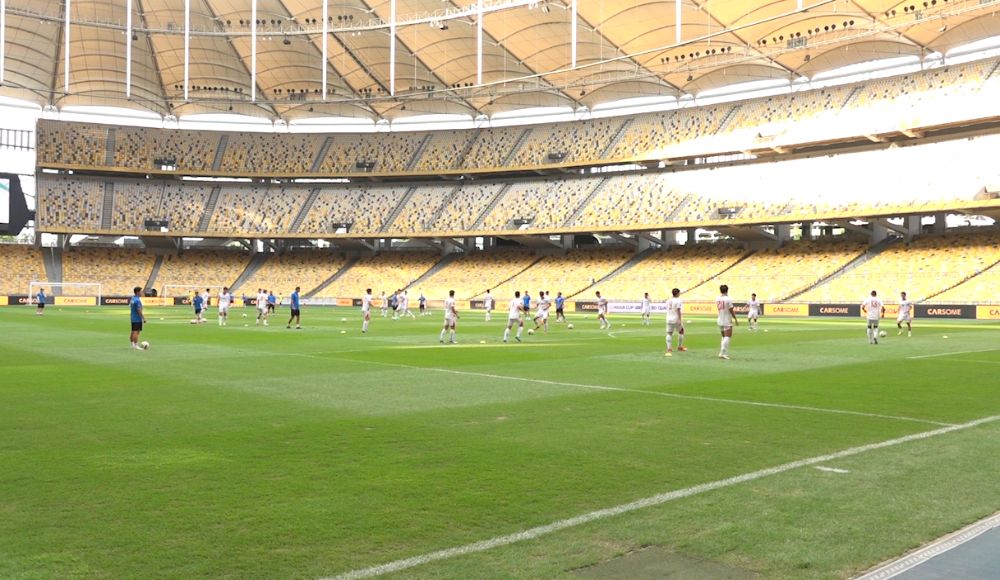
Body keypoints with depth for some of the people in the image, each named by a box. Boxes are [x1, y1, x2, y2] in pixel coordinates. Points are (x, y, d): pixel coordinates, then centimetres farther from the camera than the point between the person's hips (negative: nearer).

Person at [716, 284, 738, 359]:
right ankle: (723, 353, -10)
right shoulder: (728, 299, -14)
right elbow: (731, 311, -12)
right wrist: (735, 320, -2)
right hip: (727, 321, -6)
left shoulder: (717, 299, 2)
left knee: (724, 337, 18)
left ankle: (722, 353, 18)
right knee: (727, 337, -3)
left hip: (720, 321, 6)